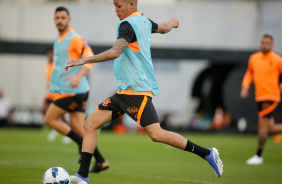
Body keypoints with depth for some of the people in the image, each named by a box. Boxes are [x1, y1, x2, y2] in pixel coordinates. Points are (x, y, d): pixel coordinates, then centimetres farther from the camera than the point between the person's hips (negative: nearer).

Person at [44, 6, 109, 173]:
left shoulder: (75, 39, -11)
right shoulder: (59, 40, 18)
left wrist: (79, 76, -34)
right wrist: (55, 83, 29)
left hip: (73, 90, -9)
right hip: (64, 89, 9)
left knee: (50, 119, -8)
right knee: (77, 128, 4)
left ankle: (82, 144, -5)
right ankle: (100, 161, 5)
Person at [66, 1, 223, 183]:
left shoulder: (128, 24, -13)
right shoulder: (144, 21, 14)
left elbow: (115, 52, -26)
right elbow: (164, 28, 35)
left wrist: (85, 60, -23)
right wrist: (172, 23, 58)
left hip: (138, 91, -10)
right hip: (124, 92, 10)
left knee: (156, 134, -19)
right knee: (90, 124, 3)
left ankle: (207, 153, -7)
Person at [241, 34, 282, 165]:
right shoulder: (254, 58, 9)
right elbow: (249, 72, 22)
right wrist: (245, 85, 7)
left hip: (271, 97, -6)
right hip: (259, 97, 6)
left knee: (262, 126, -9)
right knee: (270, 128, 7)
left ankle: (258, 156, 1)